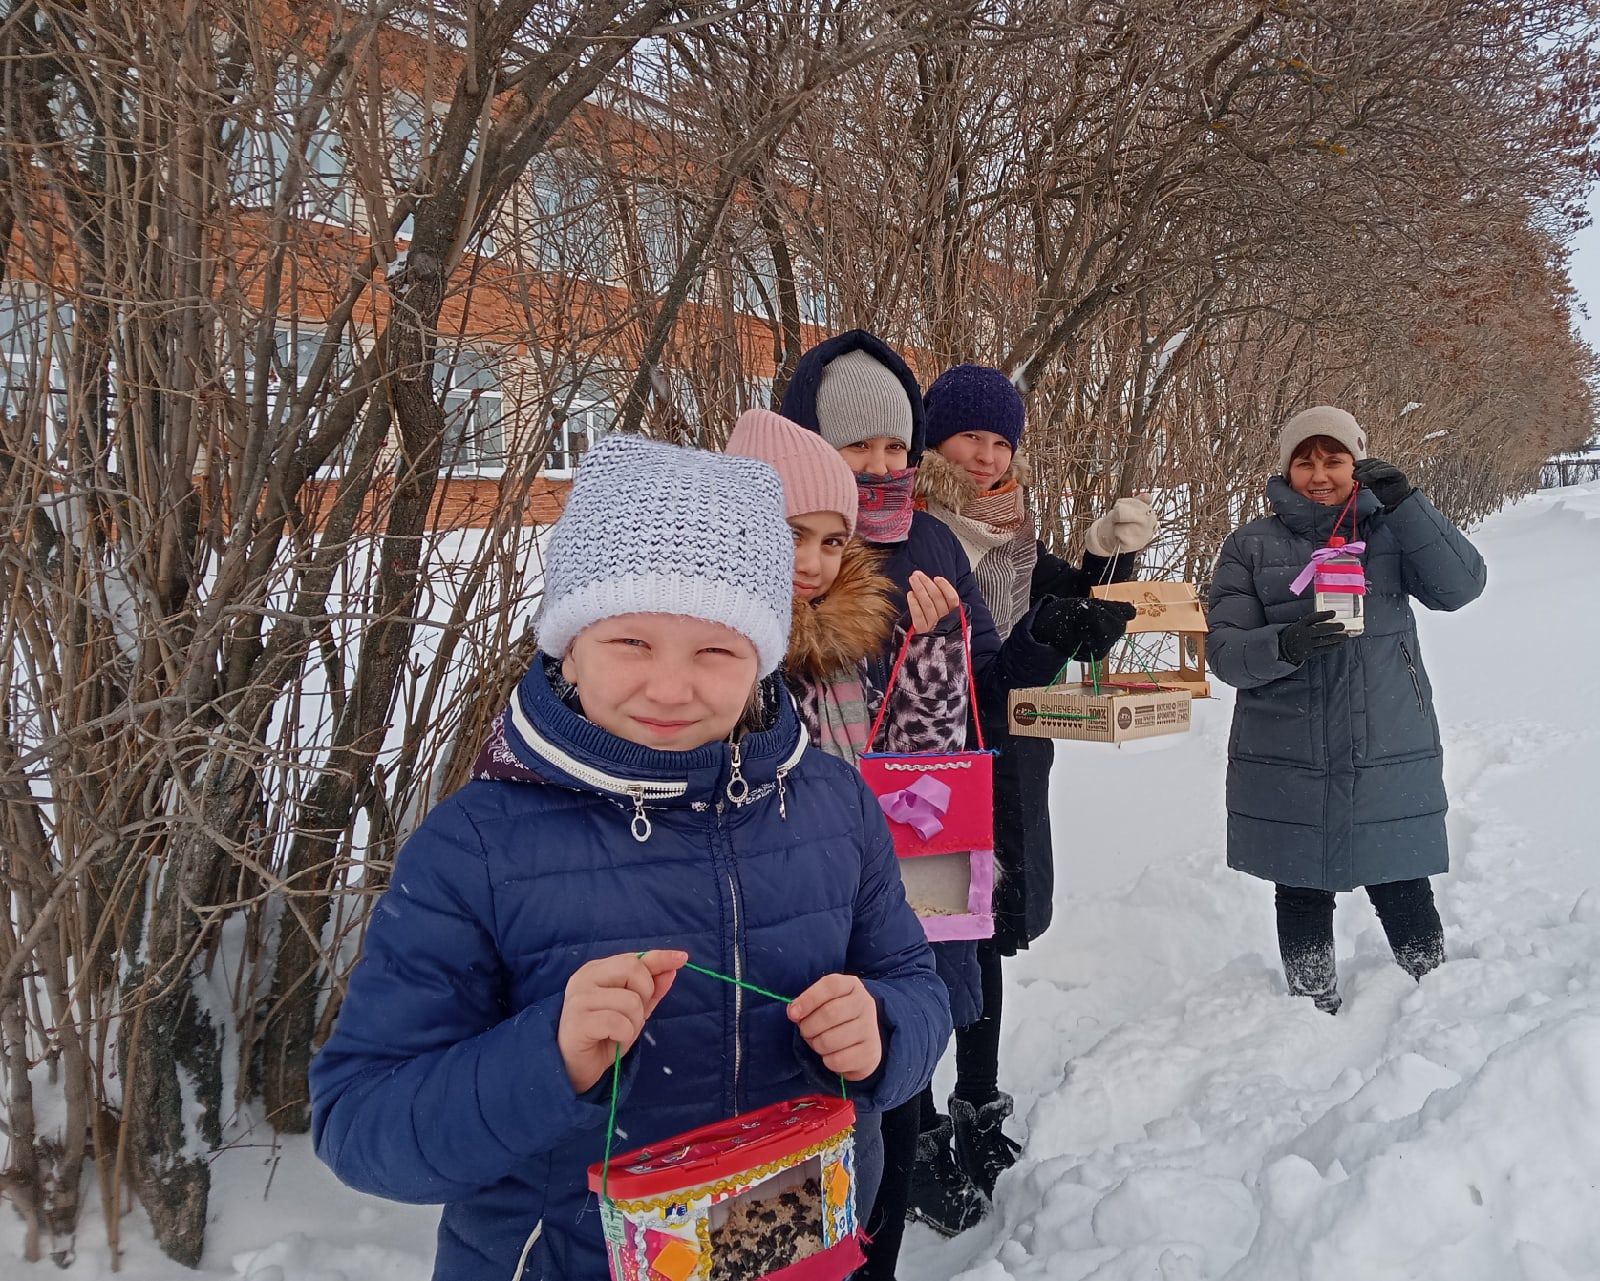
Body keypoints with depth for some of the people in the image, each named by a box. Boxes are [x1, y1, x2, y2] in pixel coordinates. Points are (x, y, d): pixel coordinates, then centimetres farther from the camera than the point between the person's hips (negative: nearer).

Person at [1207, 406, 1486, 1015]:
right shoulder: (1251, 545, 3)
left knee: (1403, 891, 6)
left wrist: (1406, 501, -16)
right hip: (1286, 761, 0)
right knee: (1302, 896, 11)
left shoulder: (1390, 529, 7)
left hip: (1391, 755, 0)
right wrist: (1284, 644, -25)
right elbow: (1225, 651, -5)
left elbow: (1461, 585, -8)